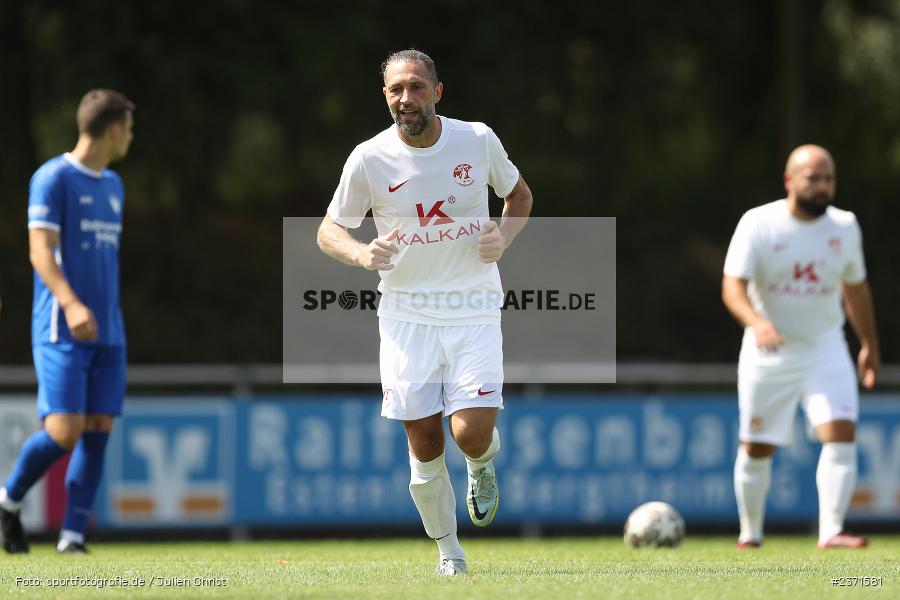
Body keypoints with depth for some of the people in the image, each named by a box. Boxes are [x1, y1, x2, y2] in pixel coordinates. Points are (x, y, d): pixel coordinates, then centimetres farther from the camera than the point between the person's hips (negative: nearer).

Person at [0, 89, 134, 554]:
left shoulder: (112, 186, 18)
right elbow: (40, 250, -15)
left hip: (107, 334, 7)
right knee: (64, 431, -14)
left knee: (98, 430, -2)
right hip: (62, 333, -7)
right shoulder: (53, 179, -6)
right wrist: (71, 304, -29)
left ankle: (73, 535, 0)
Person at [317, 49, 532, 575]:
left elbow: (519, 195, 15)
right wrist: (362, 254, -17)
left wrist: (504, 238, -6)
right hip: (407, 312, 0)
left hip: (474, 310, 0)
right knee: (424, 447, 0)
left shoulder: (477, 140, -4)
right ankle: (449, 554, 20)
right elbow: (329, 230, 5)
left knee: (472, 433, -16)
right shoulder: (369, 160, -7)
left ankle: (484, 464, 22)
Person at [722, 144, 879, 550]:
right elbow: (732, 287, -21)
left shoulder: (845, 227, 0)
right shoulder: (758, 224, -13)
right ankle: (750, 534, 26)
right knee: (756, 449, 7)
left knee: (841, 435, -18)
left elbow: (855, 288, 15)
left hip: (825, 349, 2)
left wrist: (870, 345, 20)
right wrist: (756, 322, -41)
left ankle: (831, 532, -20)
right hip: (768, 354, -2)